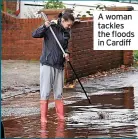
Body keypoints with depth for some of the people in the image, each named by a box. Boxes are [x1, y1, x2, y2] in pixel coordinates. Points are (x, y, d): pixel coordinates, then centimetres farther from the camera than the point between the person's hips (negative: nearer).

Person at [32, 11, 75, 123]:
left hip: (59, 65, 5)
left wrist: (66, 53, -4)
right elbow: (35, 35, -15)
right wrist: (44, 27, -30)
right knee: (45, 91, -2)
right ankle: (43, 116, 3)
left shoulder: (67, 33, 8)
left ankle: (60, 115, 20)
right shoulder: (51, 28, -9)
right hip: (47, 64, -5)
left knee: (59, 92, 11)